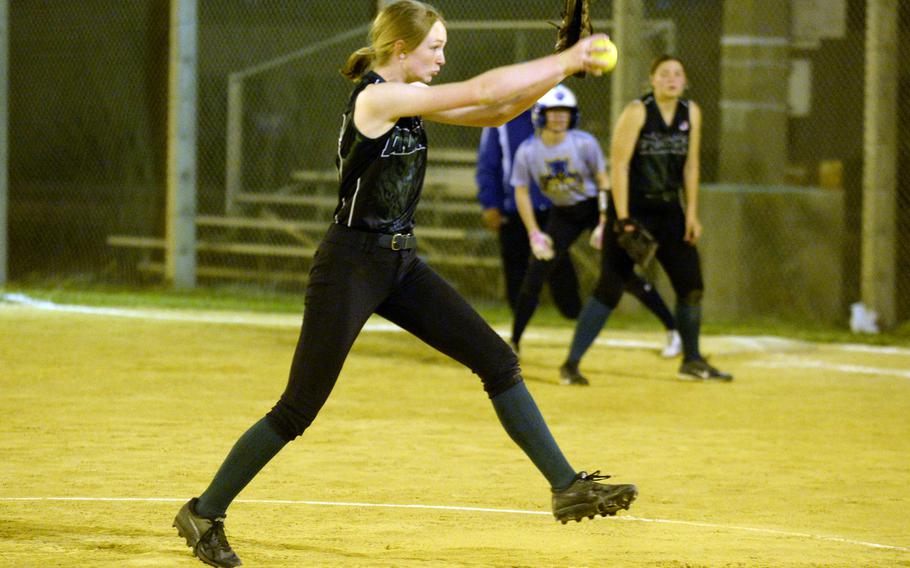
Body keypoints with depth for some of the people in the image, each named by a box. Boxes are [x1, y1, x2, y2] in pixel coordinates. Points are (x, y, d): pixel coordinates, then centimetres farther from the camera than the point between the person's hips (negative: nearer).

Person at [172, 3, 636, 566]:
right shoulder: (374, 98, -19)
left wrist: (561, 68, -4)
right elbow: (482, 91, -23)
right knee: (298, 410, -4)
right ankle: (205, 514, 10)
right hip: (351, 264, -8)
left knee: (499, 361, 1)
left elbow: (495, 113, 9)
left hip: (401, 264, 8)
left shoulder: (410, 97, 7)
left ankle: (568, 487, 5)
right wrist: (567, 60, -16)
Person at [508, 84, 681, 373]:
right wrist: (534, 233, -12)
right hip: (563, 214, 3)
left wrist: (605, 223, -18)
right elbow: (521, 192, -5)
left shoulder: (584, 143, -20)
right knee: (534, 275, -5)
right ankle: (514, 342, 8)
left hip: (595, 207, -3)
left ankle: (672, 328, 0)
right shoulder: (528, 151, -14)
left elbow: (603, 180, -11)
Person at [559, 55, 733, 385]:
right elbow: (619, 164, -15)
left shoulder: (691, 113, 4)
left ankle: (692, 362, 23)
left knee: (691, 284, 6)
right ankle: (571, 363, -6)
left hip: (668, 211, 6)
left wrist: (692, 214, 4)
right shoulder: (637, 112, -13)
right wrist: (623, 219, -21)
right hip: (632, 207, -6)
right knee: (610, 288, -10)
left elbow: (690, 165, 10)